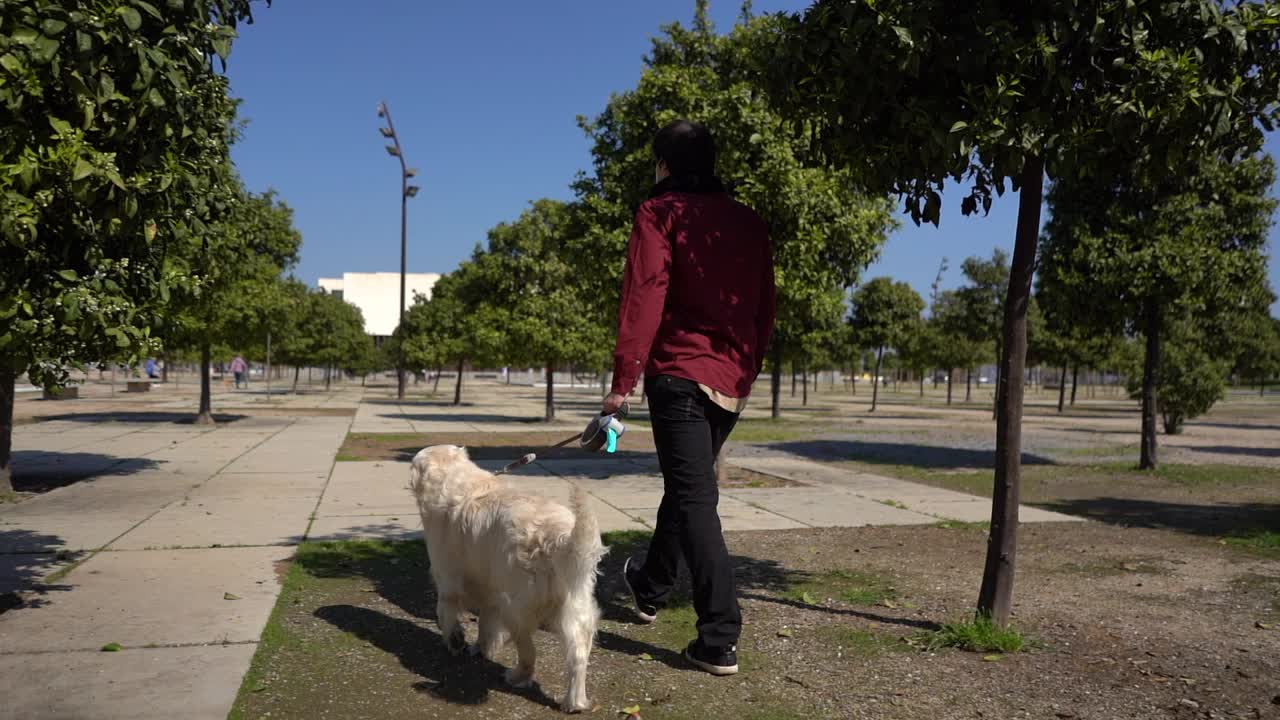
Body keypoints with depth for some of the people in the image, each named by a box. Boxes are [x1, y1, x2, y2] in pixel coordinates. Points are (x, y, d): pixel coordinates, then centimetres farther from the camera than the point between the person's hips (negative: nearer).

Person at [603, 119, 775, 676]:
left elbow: (644, 299, -14)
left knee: (694, 498, -5)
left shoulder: (660, 212, -4)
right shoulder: (750, 222, 13)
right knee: (687, 486, 21)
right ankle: (651, 588, 41)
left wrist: (623, 380, -14)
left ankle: (719, 640, -8)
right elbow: (764, 309, 13)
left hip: (680, 374, -6)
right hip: (733, 380, 6)